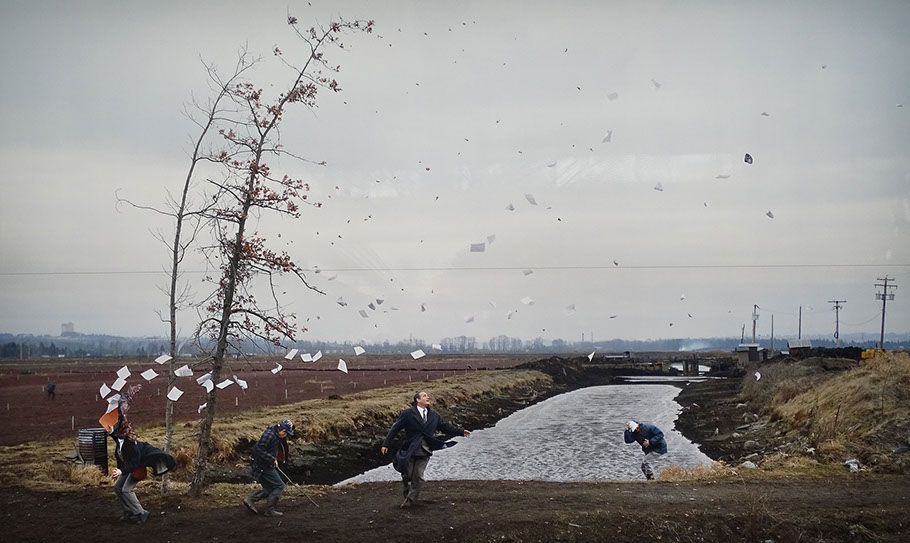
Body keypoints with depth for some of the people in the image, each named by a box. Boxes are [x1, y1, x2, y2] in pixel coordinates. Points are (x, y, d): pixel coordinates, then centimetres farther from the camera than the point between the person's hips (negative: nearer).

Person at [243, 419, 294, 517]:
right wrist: (272, 459, -25)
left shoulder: (275, 435, 10)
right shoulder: (270, 435, -20)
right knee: (279, 486, -4)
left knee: (270, 488, 15)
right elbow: (258, 449, -26)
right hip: (263, 467, -10)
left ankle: (250, 499, 12)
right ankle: (269, 510, -2)